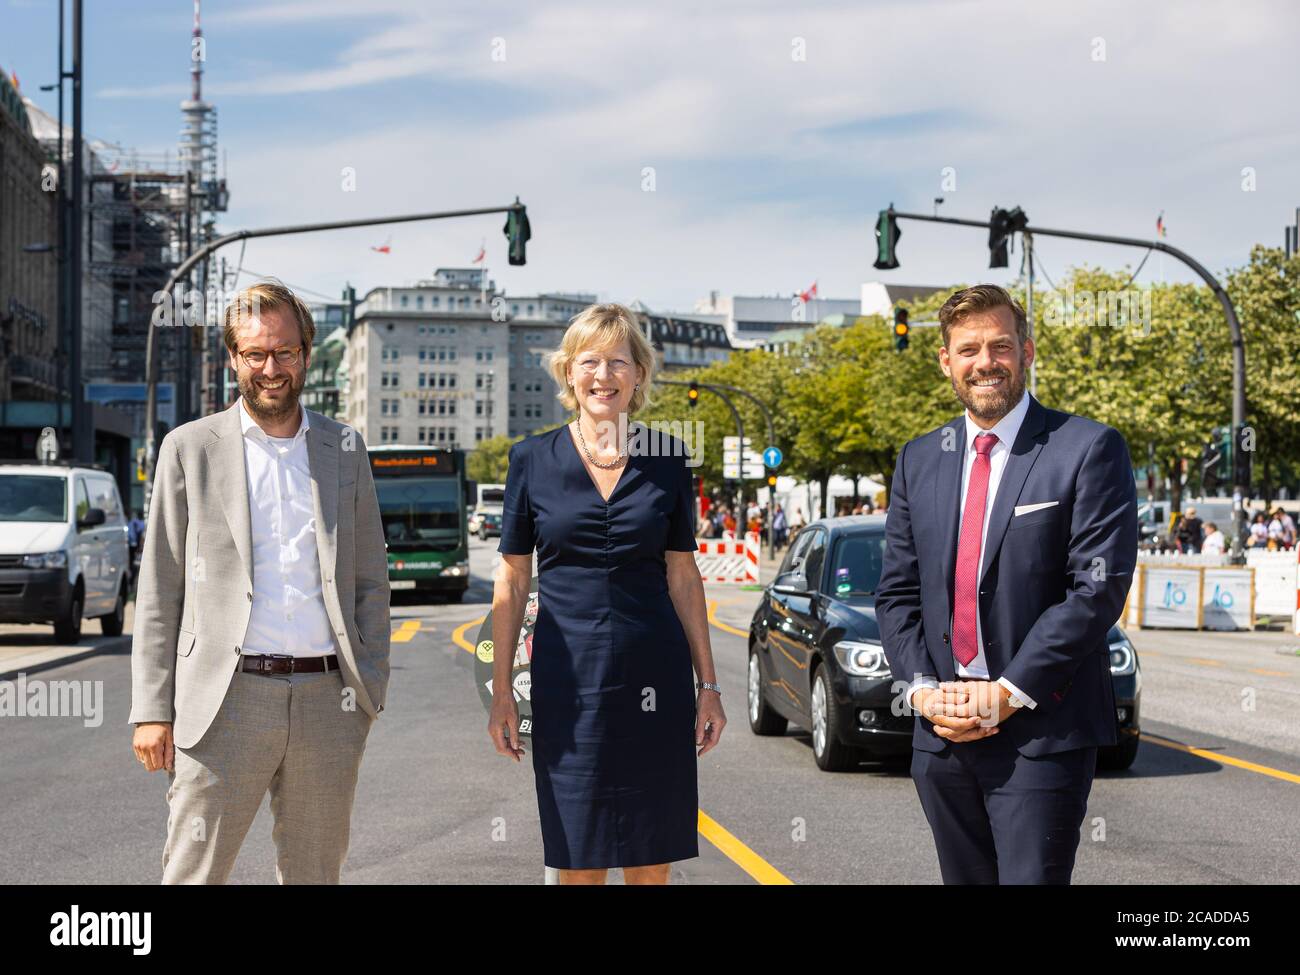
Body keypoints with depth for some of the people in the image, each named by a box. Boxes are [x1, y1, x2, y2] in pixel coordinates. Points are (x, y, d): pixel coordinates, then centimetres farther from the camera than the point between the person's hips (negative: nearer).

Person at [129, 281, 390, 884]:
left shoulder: (345, 448, 11)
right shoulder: (190, 448, 4)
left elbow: (371, 579, 14)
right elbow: (159, 592, 3)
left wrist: (370, 688, 5)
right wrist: (151, 710, -3)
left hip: (327, 699, 3)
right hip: (228, 699, -2)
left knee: (315, 874, 11)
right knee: (193, 874, -4)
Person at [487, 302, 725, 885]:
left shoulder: (667, 460, 4)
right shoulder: (533, 459, 1)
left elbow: (683, 576, 8)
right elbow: (512, 582, 4)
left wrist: (708, 685, 5)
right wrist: (501, 693, 1)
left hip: (656, 678, 1)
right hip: (567, 680, -1)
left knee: (651, 861, 6)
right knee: (580, 862, 5)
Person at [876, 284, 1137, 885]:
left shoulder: (1088, 450, -4)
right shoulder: (919, 460, 13)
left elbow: (1099, 586, -12)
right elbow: (896, 591, 13)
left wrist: (1009, 693, -15)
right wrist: (921, 688, -3)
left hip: (1042, 731, -5)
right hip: (942, 737, 5)